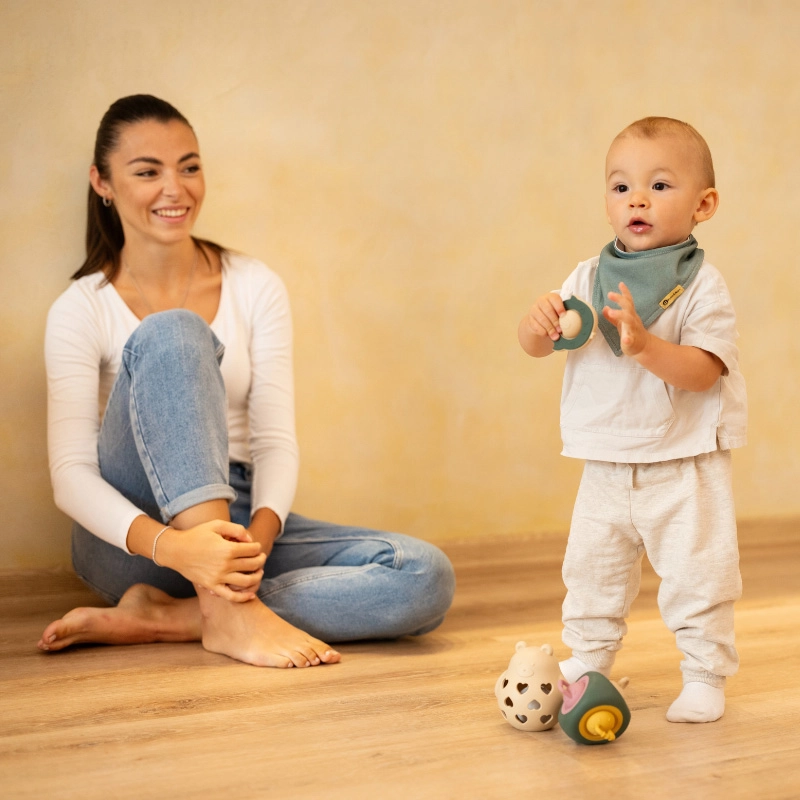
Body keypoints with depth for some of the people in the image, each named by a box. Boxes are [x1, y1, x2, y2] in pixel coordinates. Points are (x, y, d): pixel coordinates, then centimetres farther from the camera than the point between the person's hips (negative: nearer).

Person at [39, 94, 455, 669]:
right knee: (171, 334, -28)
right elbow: (71, 474, -14)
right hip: (132, 539, -3)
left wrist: (259, 535, -27)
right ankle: (231, 612, -35)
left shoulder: (255, 288, 4)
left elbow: (276, 439, -4)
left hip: (239, 518, 3)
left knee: (427, 578, -22)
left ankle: (163, 619, -25)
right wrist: (167, 543, -34)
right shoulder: (82, 310, -4)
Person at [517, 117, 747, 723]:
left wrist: (645, 344, -36)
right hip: (606, 464, 5)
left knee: (698, 572, -1)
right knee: (591, 569, 14)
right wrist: (540, 324, -23)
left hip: (685, 466, -4)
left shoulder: (702, 286, -11)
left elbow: (702, 372, -21)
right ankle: (587, 662, 32)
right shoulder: (589, 279, 1)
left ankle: (706, 677, 16)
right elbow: (534, 347, 0)